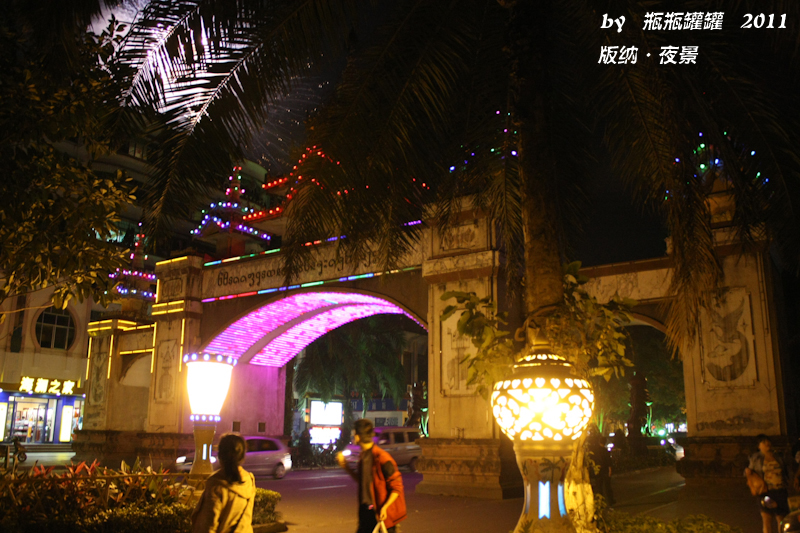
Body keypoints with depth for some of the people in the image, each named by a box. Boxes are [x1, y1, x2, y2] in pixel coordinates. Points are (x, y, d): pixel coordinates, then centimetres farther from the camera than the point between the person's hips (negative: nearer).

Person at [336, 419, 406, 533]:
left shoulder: (381, 457, -19)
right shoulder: (363, 456, 7)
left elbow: (397, 486, -17)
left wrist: (385, 507, -24)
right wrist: (345, 466, 11)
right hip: (367, 511, 8)